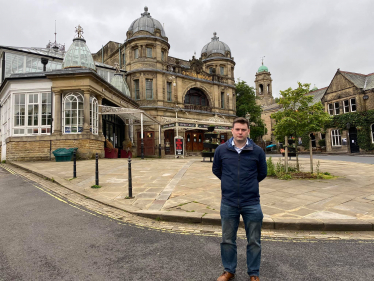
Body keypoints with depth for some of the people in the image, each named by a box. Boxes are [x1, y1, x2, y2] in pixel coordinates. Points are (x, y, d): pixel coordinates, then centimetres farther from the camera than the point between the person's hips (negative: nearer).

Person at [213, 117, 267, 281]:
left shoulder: (257, 151, -6)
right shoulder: (221, 150, -4)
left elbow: (262, 173, 9)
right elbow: (216, 170, 11)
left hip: (252, 204, 0)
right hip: (228, 203, 1)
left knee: (254, 241, 14)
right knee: (227, 240, 16)